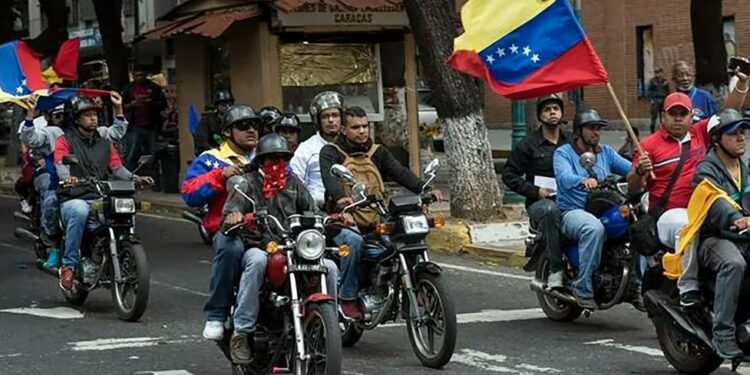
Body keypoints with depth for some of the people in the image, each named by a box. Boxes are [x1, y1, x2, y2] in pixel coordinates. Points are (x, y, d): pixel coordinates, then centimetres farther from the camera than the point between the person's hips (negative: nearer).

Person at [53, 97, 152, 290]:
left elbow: (117, 167, 12)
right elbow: (60, 164, -8)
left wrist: (134, 178, -10)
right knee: (79, 212, -39)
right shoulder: (65, 141, 10)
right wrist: (67, 178, -32)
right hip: (74, 199, -4)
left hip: (101, 199, 4)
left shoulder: (105, 144, 24)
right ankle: (68, 265, -31)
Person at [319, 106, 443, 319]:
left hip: (376, 221, 5)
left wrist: (424, 189, -17)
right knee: (354, 242, -36)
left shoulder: (377, 153, 18)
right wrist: (340, 197, -39)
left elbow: (400, 173, 2)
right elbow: (329, 177, -16)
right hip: (346, 221, -4)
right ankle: (348, 299, -26)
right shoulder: (331, 152, 4)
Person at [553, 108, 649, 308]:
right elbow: (564, 177, -18)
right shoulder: (563, 153, 4)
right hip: (573, 211, -5)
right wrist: (583, 181, -40)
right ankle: (583, 288, -31)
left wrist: (641, 167, -21)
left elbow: (629, 169, 4)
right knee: (594, 228, -39)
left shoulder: (606, 152, 20)